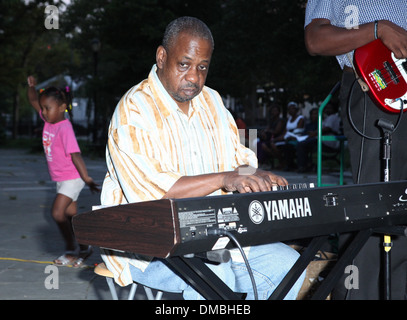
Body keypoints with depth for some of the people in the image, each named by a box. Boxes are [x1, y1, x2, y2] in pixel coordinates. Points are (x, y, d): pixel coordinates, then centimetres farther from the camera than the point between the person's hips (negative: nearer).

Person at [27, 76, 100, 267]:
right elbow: (34, 100, 10)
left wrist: (87, 179, -29)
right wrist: (31, 87, -9)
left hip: (72, 178, -9)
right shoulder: (48, 120, 3)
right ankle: (83, 248, 23)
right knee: (70, 215, 12)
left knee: (57, 213, -12)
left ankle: (72, 250, 2)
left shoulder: (64, 128, -21)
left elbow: (75, 154, -27)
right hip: (61, 179, 9)